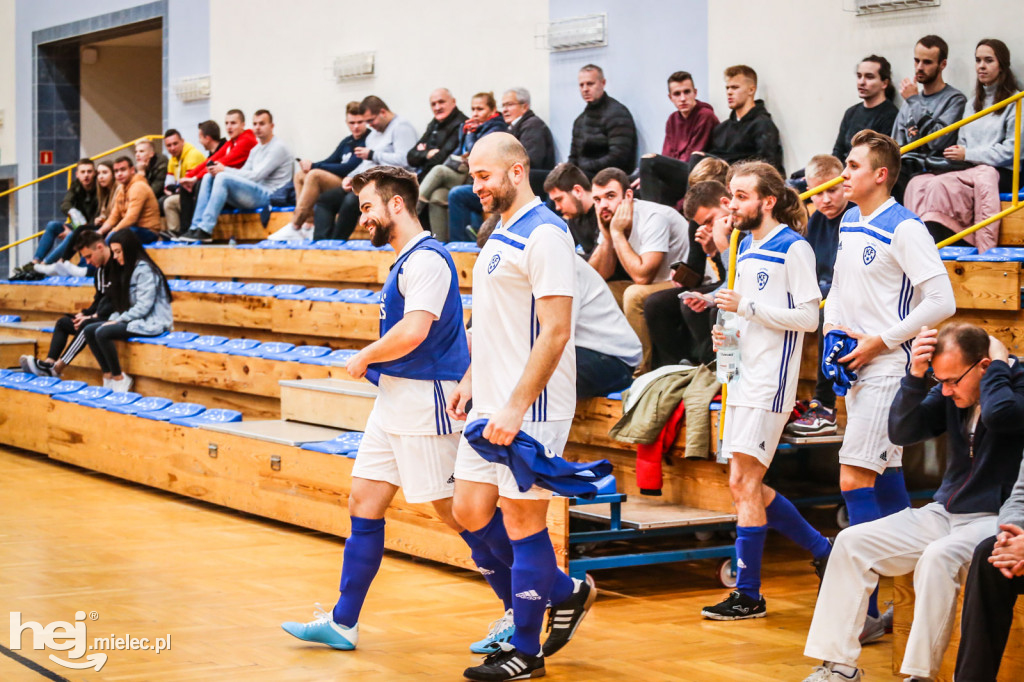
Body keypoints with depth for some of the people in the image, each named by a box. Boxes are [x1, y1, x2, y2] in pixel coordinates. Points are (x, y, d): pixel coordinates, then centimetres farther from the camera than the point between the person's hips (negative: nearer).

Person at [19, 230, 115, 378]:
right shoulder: (100, 270, 15)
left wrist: (92, 316, -19)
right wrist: (84, 314, 4)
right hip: (101, 316, 10)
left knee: (87, 325, -33)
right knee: (63, 322, 6)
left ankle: (56, 368, -33)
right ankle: (50, 362, -13)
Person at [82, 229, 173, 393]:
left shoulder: (144, 270, -13)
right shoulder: (126, 270, 17)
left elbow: (143, 306, -20)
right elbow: (122, 304, 16)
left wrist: (119, 321, -16)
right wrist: (113, 319, -2)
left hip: (151, 323, -10)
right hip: (134, 320, 10)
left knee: (102, 333, -27)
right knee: (89, 330, -4)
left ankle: (119, 379, -14)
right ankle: (108, 376, -7)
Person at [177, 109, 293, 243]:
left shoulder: (278, 147, -6)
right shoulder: (256, 150, 22)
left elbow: (256, 176, -15)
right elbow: (244, 173, 14)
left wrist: (224, 170, -13)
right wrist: (217, 169, -5)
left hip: (269, 196, -9)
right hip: (255, 194, 9)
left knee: (223, 177, -27)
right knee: (209, 178, 0)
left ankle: (205, 231, -30)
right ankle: (196, 228, -10)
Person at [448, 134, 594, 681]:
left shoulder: (545, 235, -15)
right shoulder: (500, 234, 15)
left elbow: (555, 332, -20)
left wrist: (516, 408, -22)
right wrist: (470, 381, 19)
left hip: (530, 410, -9)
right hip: (491, 404, 10)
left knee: (521, 520, -1)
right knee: (471, 511, 10)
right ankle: (565, 591, 26)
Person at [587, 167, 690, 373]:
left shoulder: (653, 218, -23)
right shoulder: (608, 218, 0)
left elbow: (642, 276, -30)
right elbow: (599, 276, -2)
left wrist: (617, 232, -24)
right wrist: (606, 235, -14)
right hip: (651, 285, 8)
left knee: (635, 294, -32)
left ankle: (644, 371, -21)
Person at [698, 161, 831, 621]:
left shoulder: (794, 247, -9)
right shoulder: (745, 246, 17)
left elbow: (808, 317, -14)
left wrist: (746, 305, -17)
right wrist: (726, 330, 8)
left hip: (770, 381, -9)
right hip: (742, 376, 9)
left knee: (744, 483, -9)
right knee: (746, 486, 10)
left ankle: (748, 594, -1)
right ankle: (823, 551, 25)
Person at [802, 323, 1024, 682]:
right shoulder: (950, 391, 5)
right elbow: (901, 432, -1)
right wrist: (916, 375, -14)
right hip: (945, 514, 7)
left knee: (938, 556, -36)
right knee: (851, 542, -4)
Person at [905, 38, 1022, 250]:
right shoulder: (974, 104, 25)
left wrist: (968, 154, -10)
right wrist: (956, 153, -4)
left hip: (1000, 175, -6)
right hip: (971, 172, 6)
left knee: (938, 185, -31)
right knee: (918, 183, -23)